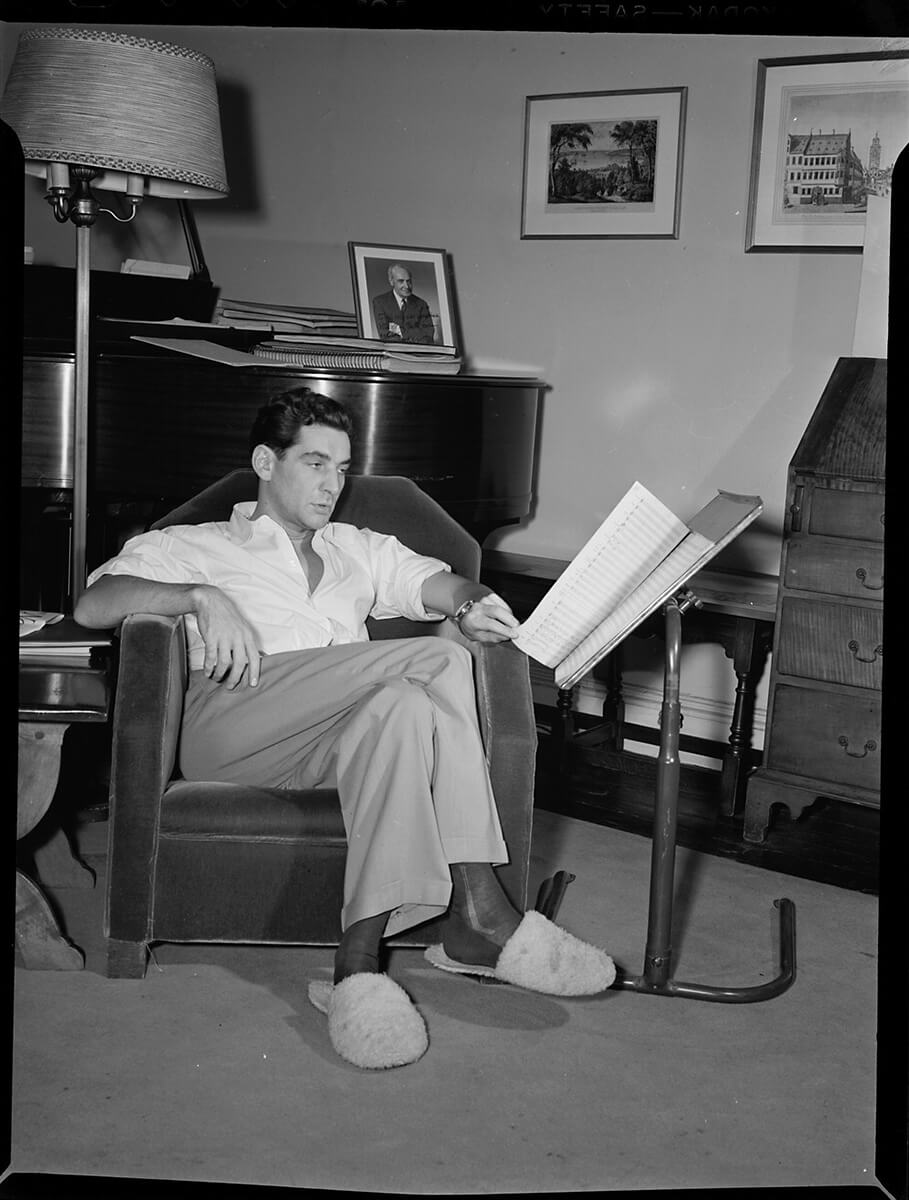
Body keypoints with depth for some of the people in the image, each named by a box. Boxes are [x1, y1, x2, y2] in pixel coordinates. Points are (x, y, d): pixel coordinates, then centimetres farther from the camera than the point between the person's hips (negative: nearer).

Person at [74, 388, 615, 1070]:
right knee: (439, 662, -26)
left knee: (404, 705, -34)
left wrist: (471, 602, -8)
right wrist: (200, 597, -12)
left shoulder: (361, 551, 34)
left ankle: (360, 963, -39)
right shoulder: (192, 547, 23)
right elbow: (92, 606, 6)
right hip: (230, 726, -4)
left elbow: (436, 583, 17)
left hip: (340, 734, 4)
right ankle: (479, 912, -33)